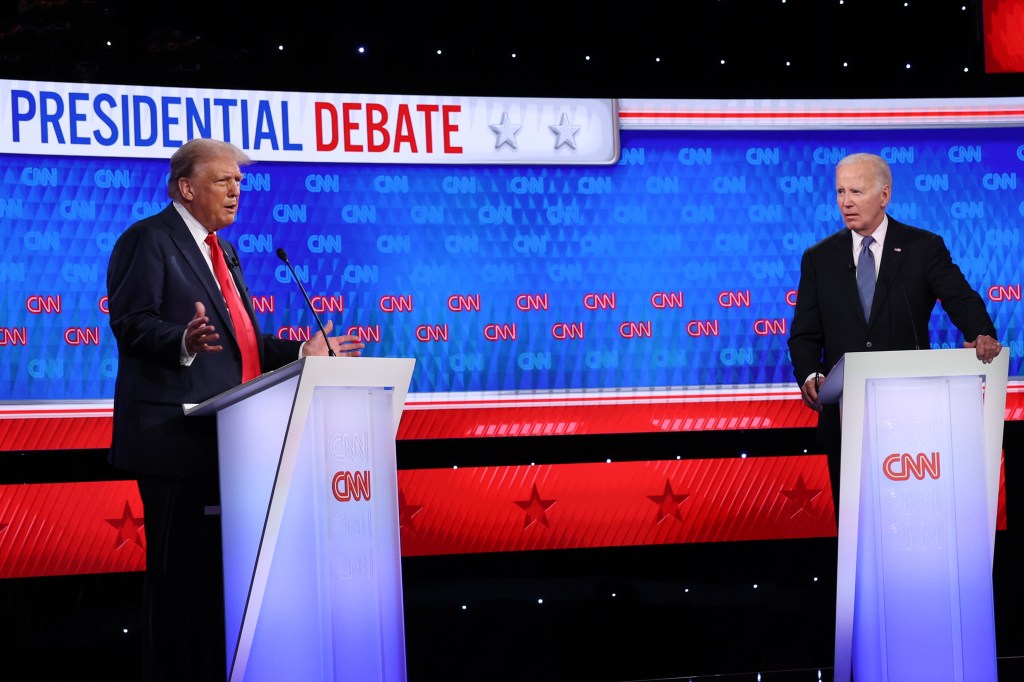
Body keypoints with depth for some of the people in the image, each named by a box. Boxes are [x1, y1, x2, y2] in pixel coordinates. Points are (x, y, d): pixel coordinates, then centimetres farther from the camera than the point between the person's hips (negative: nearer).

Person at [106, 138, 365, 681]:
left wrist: (302, 352, 17)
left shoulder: (222, 251, 23)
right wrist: (185, 341, -36)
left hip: (222, 440, 9)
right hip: (176, 436, -9)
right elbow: (132, 324, -17)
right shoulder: (148, 240, -5)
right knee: (178, 571, -8)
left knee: (217, 570, 11)